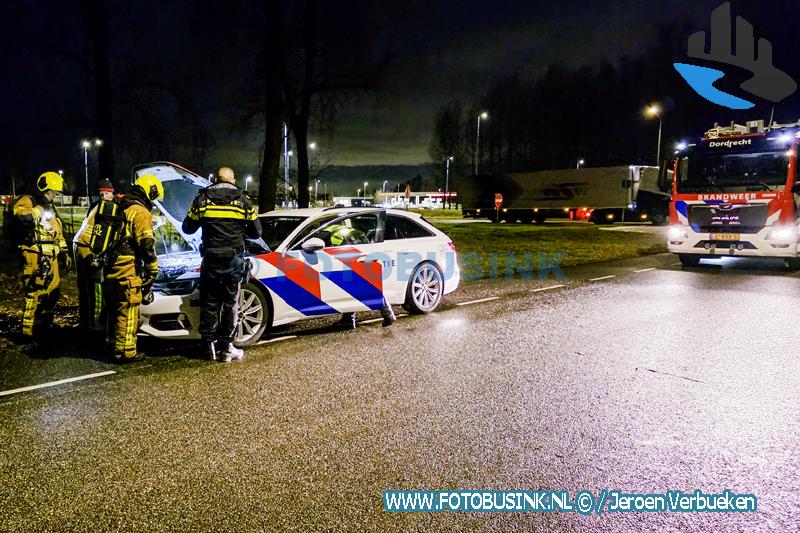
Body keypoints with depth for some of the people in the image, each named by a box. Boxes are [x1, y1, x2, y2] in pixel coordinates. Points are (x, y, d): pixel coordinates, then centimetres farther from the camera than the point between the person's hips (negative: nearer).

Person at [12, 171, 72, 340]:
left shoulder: (50, 207, 22)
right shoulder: (27, 201, -5)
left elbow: (58, 233, 26)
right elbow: (21, 215, -30)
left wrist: (64, 253, 20)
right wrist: (39, 210, -21)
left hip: (51, 257, 9)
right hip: (35, 256, -9)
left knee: (52, 292, 14)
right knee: (36, 292, -11)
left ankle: (44, 327, 28)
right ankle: (29, 332, -2)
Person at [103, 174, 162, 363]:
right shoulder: (140, 212, -10)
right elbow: (147, 246, -16)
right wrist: (152, 271, -9)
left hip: (110, 268, 9)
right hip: (127, 270, -9)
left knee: (113, 309, 20)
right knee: (128, 311, -3)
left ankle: (111, 344, 32)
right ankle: (125, 352, 0)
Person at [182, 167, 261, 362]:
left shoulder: (203, 198, 3)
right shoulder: (243, 200, 2)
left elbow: (188, 228, 9)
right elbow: (256, 232, 7)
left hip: (211, 259, 0)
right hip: (234, 259, 0)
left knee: (209, 303, 10)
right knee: (230, 303, 7)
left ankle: (210, 346, 13)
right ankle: (226, 347, 9)